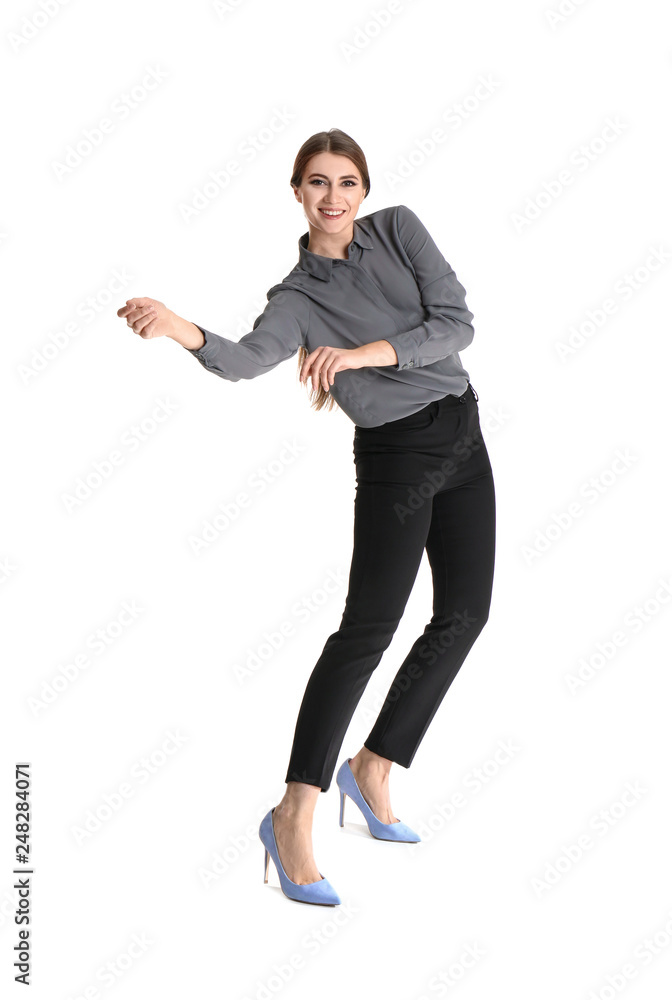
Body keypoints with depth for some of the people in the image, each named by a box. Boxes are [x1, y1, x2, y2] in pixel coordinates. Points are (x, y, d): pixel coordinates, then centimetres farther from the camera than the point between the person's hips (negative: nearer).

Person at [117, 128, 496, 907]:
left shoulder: (398, 229, 2)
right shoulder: (297, 297, -6)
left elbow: (457, 323, -7)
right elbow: (247, 359, -26)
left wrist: (365, 352, -19)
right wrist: (182, 331, -46)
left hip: (462, 433, 5)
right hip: (396, 455, -5)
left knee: (464, 614, 9)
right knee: (367, 627, -13)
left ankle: (373, 769, 21)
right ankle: (294, 816, -9)